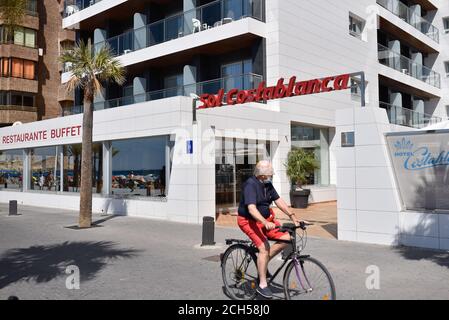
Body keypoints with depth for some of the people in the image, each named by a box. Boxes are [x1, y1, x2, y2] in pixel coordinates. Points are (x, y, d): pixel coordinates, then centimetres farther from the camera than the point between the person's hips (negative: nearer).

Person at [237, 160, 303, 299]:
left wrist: (293, 216, -8)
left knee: (286, 238, -7)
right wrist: (265, 223, -45)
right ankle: (262, 285, -12)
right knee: (264, 247, -23)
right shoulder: (250, 185, -22)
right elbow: (251, 209, -32)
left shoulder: (268, 184, 4)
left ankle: (263, 262, 9)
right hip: (249, 221, -8)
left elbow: (279, 201, 2)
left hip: (266, 219, 8)